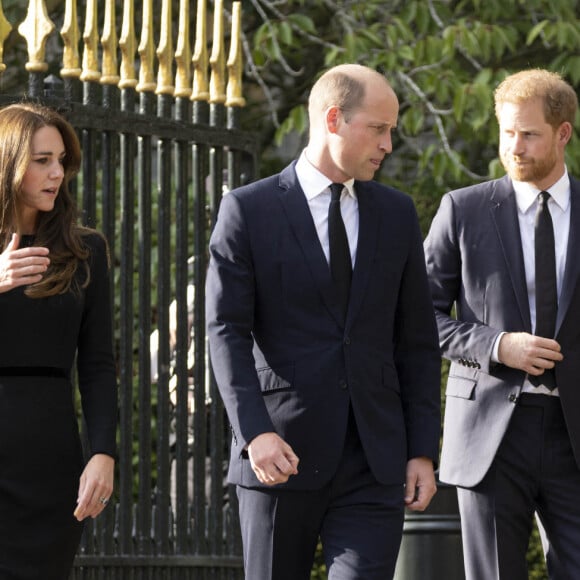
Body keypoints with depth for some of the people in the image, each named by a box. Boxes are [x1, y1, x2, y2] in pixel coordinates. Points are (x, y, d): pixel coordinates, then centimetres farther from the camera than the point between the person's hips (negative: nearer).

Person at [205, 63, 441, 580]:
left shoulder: (397, 214, 11)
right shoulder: (248, 211, 0)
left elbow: (417, 341, 12)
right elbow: (227, 333, -6)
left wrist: (423, 450, 5)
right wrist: (255, 433, -19)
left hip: (375, 462, 2)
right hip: (283, 456, -2)